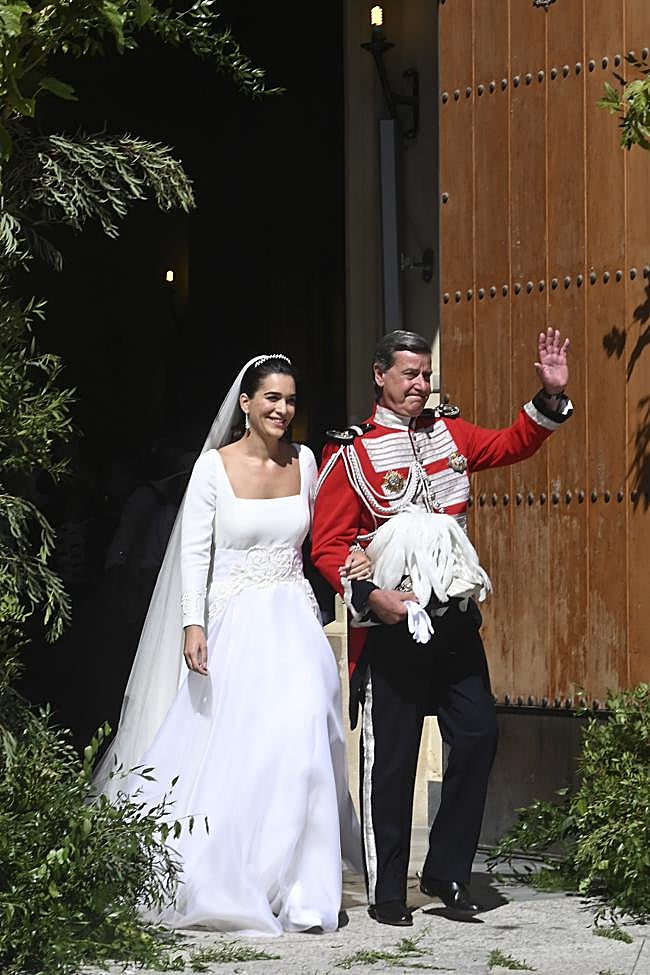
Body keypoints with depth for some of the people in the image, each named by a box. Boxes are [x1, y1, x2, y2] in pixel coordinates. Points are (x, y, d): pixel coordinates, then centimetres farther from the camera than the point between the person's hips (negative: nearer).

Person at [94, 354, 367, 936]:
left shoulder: (305, 462, 6)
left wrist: (350, 561, 1)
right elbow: (195, 551, -5)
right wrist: (192, 625, -14)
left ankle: (296, 887, -1)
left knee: (298, 743, -9)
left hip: (295, 621, 3)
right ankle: (223, 883, 10)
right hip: (234, 621, -3)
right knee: (231, 751, -5)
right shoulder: (216, 466, -4)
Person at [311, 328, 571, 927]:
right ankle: (387, 894, 7)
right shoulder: (351, 452, -4)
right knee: (391, 756, -1)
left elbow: (512, 445, 24)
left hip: (455, 617, 5)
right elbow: (328, 545, -6)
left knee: (478, 735, 1)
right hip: (389, 623, -5)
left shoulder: (449, 433, 12)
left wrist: (551, 396, 8)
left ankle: (447, 873, 14)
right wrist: (369, 595, -20)